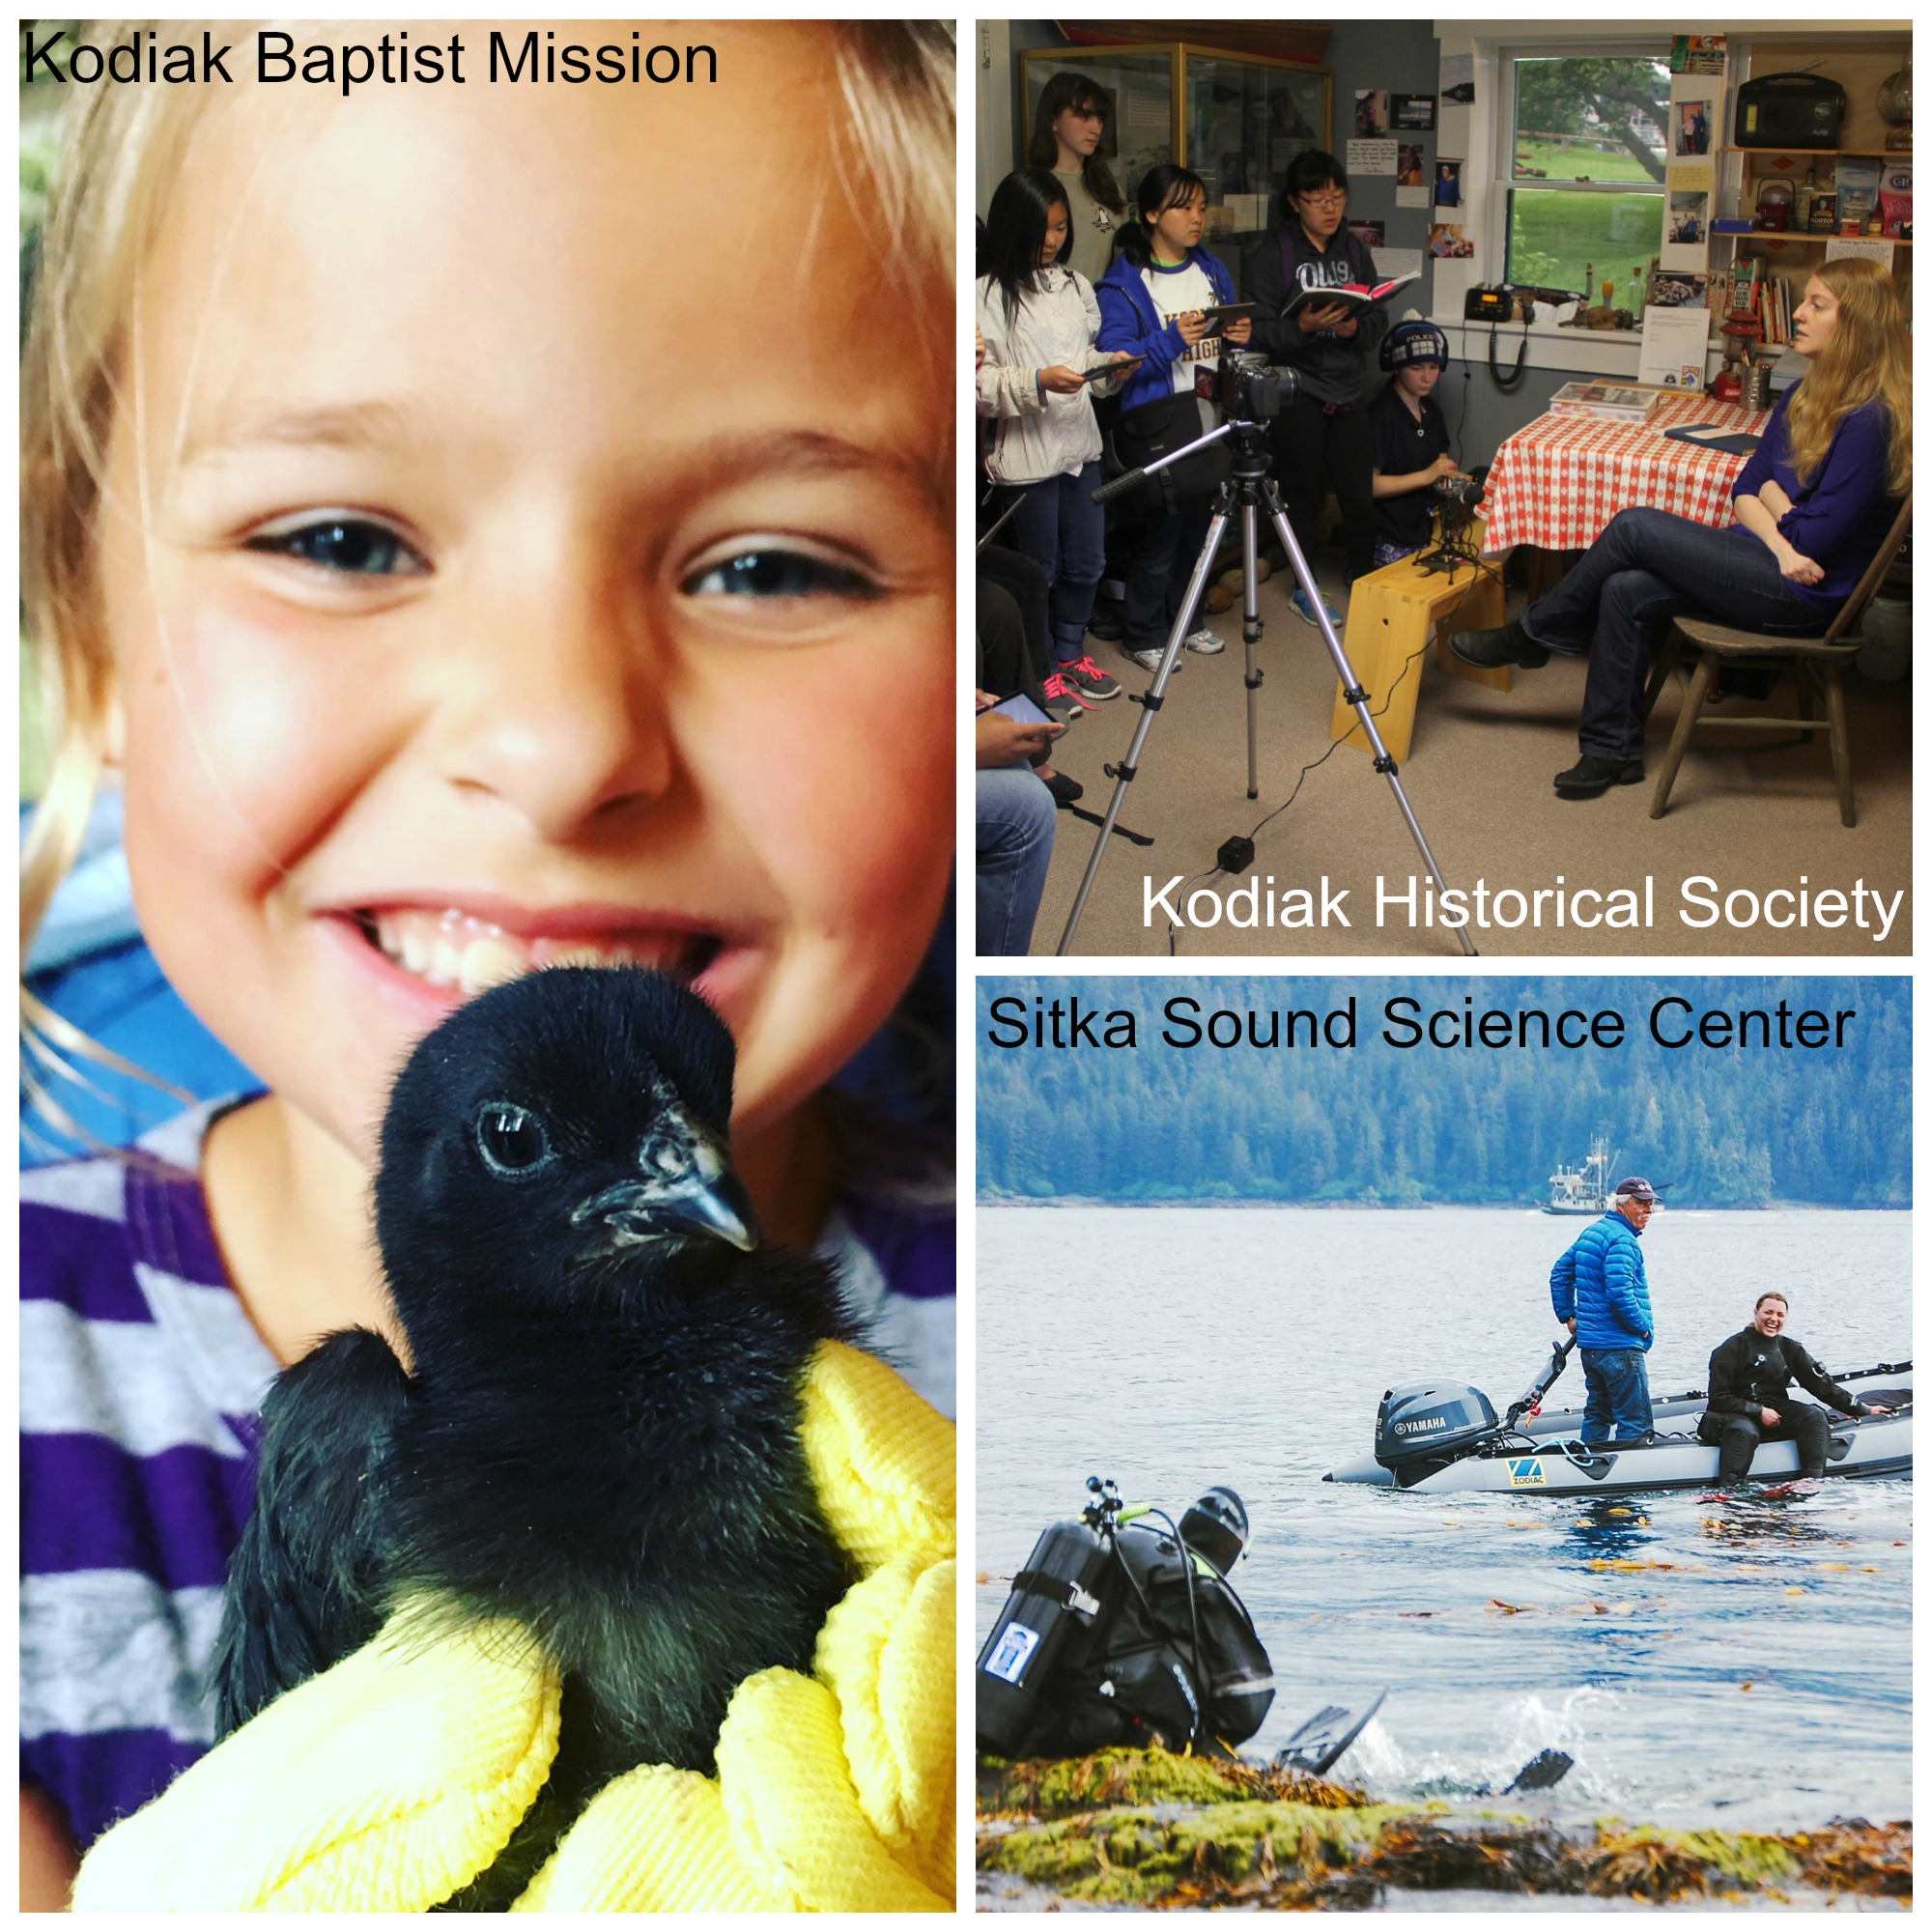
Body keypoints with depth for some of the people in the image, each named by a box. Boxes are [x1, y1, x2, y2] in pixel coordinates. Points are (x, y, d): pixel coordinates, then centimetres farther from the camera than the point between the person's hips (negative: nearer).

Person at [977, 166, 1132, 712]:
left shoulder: (1075, 285, 10)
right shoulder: (988, 295, -11)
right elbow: (980, 384, -15)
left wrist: (1110, 369, -2)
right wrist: (1038, 382, -27)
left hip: (1081, 443, 6)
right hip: (1026, 452, -6)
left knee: (1086, 562, 14)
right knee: (1038, 569, 5)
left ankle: (1071, 655, 32)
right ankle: (1040, 671, 20)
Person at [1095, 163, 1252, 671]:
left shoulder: (1212, 271, 12)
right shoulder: (1123, 283, -9)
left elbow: (1226, 343, 19)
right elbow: (1114, 358, -17)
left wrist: (1241, 337, -4)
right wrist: (1172, 341, -28)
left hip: (1210, 424, 6)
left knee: (1197, 526, 14)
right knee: (1160, 533, -2)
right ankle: (1143, 636, 12)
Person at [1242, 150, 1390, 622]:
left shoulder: (1355, 250, 10)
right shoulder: (1270, 255, -6)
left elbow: (1379, 322, 9)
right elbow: (1257, 331, -13)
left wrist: (1356, 327, -13)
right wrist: (1303, 326, -28)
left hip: (1349, 391, 4)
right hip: (1297, 393, -4)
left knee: (1361, 495, 3)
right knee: (1302, 496, 5)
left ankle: (1364, 580, 24)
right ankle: (1304, 590, 21)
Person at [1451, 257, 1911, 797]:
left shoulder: (1869, 419, -18)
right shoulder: (1804, 398, 12)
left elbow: (1816, 537, -19)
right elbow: (1745, 489, 9)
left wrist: (1773, 497, 2)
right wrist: (1776, 540, -13)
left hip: (1804, 592, -8)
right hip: (1768, 567, 8)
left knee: (1635, 526, -14)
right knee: (1626, 590, -12)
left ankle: (1532, 635, 5)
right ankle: (1613, 750, -4)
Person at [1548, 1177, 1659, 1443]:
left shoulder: (1591, 1232, 16)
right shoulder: (1621, 1239, -15)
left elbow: (1560, 1273, 23)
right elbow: (1620, 1292, -25)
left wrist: (1568, 1315, 20)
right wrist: (1643, 1327, -13)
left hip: (1589, 1344, 10)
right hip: (1619, 1347, -10)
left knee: (1597, 1415, 18)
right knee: (1637, 1424, -9)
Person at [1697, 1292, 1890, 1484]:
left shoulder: (1790, 1349, 9)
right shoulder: (1732, 1349, -7)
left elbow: (1821, 1384, 10)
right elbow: (1719, 1398, -10)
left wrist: (1862, 1409, 6)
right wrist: (1759, 1411, -17)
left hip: (1775, 1413, 6)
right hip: (1735, 1415, -6)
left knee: (1814, 1416, -19)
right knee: (1744, 1431, -39)